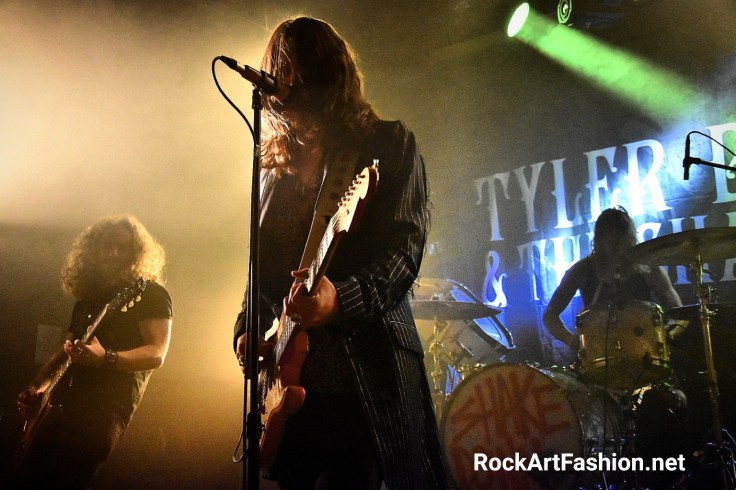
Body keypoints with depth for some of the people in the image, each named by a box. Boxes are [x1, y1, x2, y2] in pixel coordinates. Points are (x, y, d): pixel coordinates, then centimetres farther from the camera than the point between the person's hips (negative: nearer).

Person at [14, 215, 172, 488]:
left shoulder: (150, 294, -1)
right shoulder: (88, 297, 21)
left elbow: (157, 354, -12)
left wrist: (105, 358, -27)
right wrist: (37, 387, 11)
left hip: (105, 409, -7)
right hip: (64, 405, 8)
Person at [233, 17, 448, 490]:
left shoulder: (390, 143, 2)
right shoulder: (277, 165, 18)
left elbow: (405, 249, -11)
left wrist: (341, 299, -28)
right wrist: (247, 331, 4)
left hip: (366, 373, -5)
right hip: (289, 382, 5)